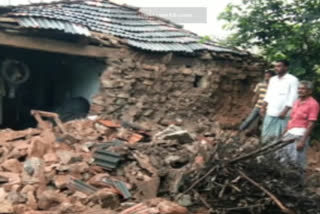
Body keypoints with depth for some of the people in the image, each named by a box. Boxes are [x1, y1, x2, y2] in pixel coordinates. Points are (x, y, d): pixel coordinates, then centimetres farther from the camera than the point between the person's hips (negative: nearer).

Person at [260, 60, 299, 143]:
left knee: (278, 137, -2)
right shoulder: (273, 79, 15)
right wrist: (263, 107, 11)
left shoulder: (292, 80, -6)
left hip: (282, 114, -6)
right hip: (270, 113, 7)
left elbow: (292, 98, -11)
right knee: (266, 136, 10)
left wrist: (285, 111, -17)